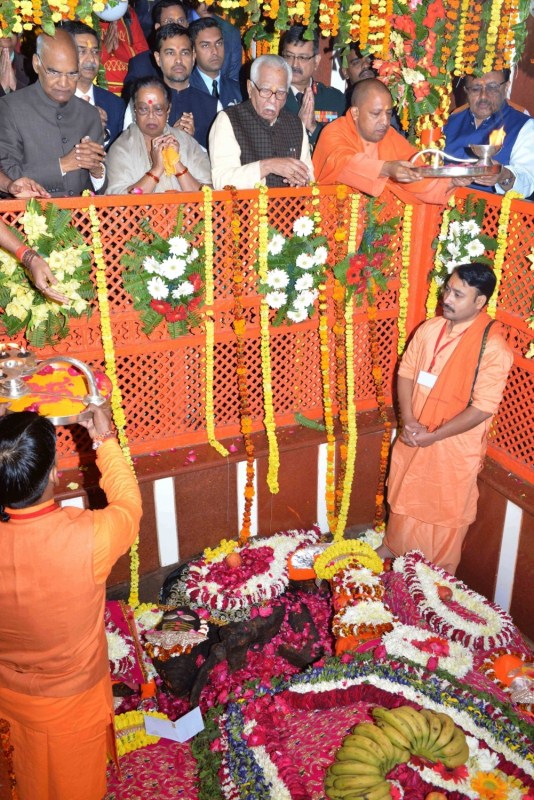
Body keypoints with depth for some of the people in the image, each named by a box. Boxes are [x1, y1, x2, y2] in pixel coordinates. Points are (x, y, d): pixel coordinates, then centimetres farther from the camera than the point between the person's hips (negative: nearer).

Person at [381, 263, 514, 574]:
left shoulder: (493, 348, -21)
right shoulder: (429, 329, -3)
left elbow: (483, 408, -21)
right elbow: (406, 372, 4)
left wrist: (433, 436, -21)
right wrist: (408, 420, -11)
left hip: (455, 448, -5)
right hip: (412, 440, 5)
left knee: (446, 514, 12)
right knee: (404, 502, 24)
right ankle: (393, 551, 50)